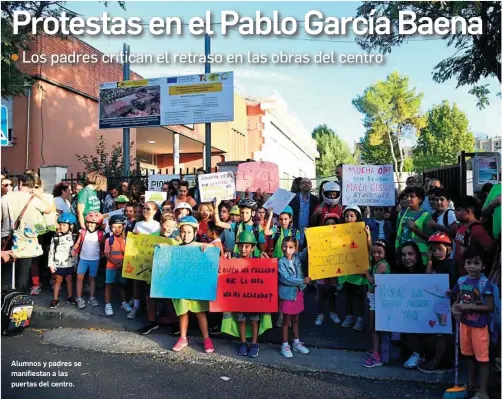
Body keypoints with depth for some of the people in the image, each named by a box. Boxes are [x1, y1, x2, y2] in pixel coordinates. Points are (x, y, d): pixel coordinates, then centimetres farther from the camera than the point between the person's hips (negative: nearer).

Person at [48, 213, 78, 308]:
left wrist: (75, 263, 8)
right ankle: (55, 299, 17)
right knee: (58, 281, 8)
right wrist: (51, 264, -8)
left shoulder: (73, 237, -1)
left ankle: (70, 297, 29)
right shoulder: (56, 237, -7)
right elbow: (51, 251, -5)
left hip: (69, 263, 2)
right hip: (58, 264, -2)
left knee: (69, 280, 14)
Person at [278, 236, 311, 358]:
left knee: (296, 320, 18)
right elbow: (286, 279, -23)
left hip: (298, 292, 5)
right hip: (287, 294, -5)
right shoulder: (281, 262, -17)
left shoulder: (297, 257, -2)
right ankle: (285, 345, 21)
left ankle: (296, 343, 32)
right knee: (287, 321, 7)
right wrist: (303, 281, -20)